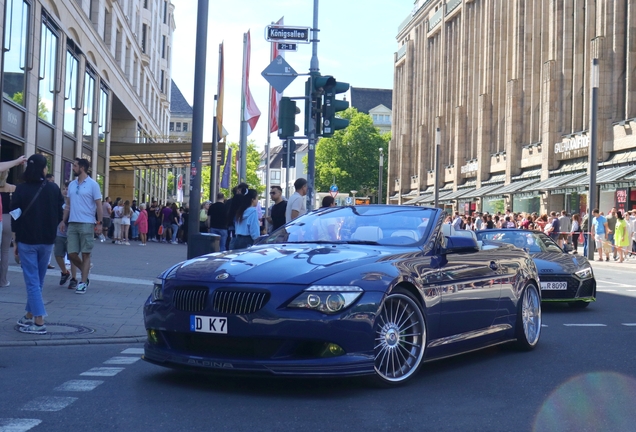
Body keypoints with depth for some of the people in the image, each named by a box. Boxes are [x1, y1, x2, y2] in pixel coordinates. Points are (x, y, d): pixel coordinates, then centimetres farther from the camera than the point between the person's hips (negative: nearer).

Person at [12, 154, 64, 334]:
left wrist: (16, 240, 4)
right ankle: (30, 316, 24)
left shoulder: (21, 189, -7)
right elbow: (60, 214, 3)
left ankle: (39, 322, -8)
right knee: (38, 280, 15)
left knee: (32, 281, -2)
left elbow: (15, 216, -4)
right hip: (47, 240, 3)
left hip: (27, 240, -2)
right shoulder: (53, 188, -3)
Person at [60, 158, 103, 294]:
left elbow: (99, 205, -4)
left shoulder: (93, 184, -4)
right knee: (72, 254, 2)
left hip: (87, 224, -5)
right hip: (72, 223, 5)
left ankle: (83, 283, 4)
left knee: (85, 254, 0)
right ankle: (85, 271, 26)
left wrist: (100, 222, -10)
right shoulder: (71, 184, 12)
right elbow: (68, 205, 16)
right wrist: (63, 221, 10)